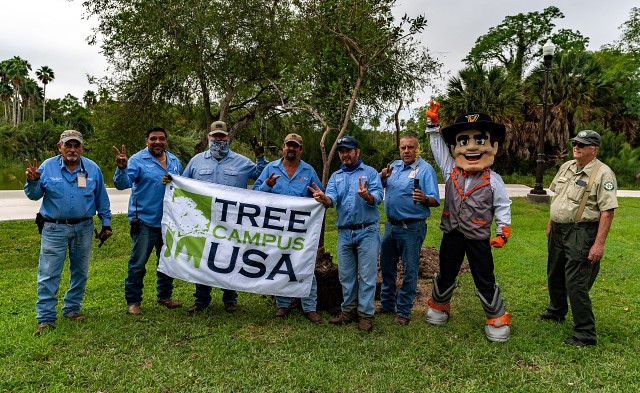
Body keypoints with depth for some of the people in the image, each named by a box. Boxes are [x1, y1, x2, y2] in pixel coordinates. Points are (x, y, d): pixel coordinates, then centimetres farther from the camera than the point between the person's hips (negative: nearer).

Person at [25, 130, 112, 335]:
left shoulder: (92, 169, 1)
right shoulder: (48, 167, -3)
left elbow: (102, 200, 8)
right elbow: (34, 195, 3)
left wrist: (106, 223, 8)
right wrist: (32, 181, -18)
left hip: (84, 228, 2)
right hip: (54, 228, -2)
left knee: (80, 272, 12)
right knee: (48, 275, -1)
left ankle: (72, 309, 28)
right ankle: (45, 318, 8)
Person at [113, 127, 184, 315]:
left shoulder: (175, 161, 10)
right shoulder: (137, 160, -8)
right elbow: (122, 184, -19)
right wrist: (121, 168, -40)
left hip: (169, 222, 6)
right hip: (144, 221, -6)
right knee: (138, 264, 0)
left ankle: (164, 296, 33)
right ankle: (133, 301, 15)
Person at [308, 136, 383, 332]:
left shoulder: (370, 172, 1)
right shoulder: (336, 176, 12)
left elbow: (378, 197, -13)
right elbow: (331, 199, -5)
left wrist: (367, 196, -36)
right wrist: (323, 198, -29)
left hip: (367, 231, -4)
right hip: (344, 233, 4)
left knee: (367, 275, -1)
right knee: (346, 275, 11)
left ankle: (365, 314, 9)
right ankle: (348, 311, 24)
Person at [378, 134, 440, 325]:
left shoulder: (425, 169, -9)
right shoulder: (395, 165, 11)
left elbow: (435, 201, -14)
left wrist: (424, 199, -36)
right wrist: (383, 176, -9)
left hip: (411, 228, -6)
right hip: (390, 224, 7)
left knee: (409, 271, 2)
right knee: (386, 266, 16)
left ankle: (403, 311, 15)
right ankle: (387, 304, 31)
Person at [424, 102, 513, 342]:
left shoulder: (493, 180, -5)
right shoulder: (450, 171, 0)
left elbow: (502, 206, 2)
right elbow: (438, 147, 6)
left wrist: (503, 232, -4)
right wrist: (433, 124, 1)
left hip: (479, 237, -2)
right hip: (452, 235, 2)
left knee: (485, 282, 5)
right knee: (446, 277, 17)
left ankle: (497, 319, 23)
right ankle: (438, 306, 41)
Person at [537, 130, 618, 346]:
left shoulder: (603, 174, -13)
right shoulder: (566, 167, 10)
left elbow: (607, 211, -18)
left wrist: (599, 243, -22)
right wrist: (550, 225, 19)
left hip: (581, 234, -8)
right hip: (558, 230, 8)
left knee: (576, 284, -7)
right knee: (554, 275, 21)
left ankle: (585, 334, 6)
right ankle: (556, 312, 44)